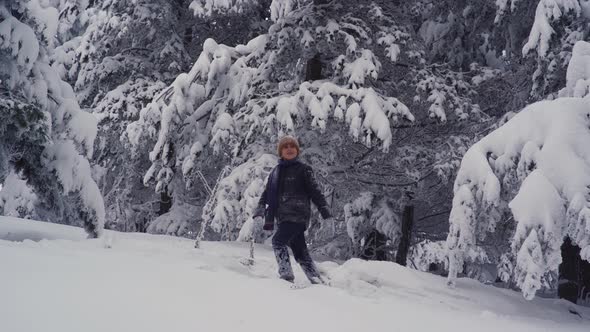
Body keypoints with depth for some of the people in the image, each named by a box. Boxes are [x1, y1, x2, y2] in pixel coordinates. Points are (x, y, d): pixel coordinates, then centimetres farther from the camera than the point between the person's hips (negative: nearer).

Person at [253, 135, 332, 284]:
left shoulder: (303, 170, 2)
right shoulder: (275, 172, 16)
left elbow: (315, 192, 0)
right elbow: (267, 194, 15)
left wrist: (326, 213, -6)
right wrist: (259, 213, 1)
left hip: (298, 215, -6)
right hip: (283, 217, 6)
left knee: (278, 241, -21)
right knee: (300, 252, 6)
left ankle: (286, 275, -20)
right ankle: (317, 281, 11)